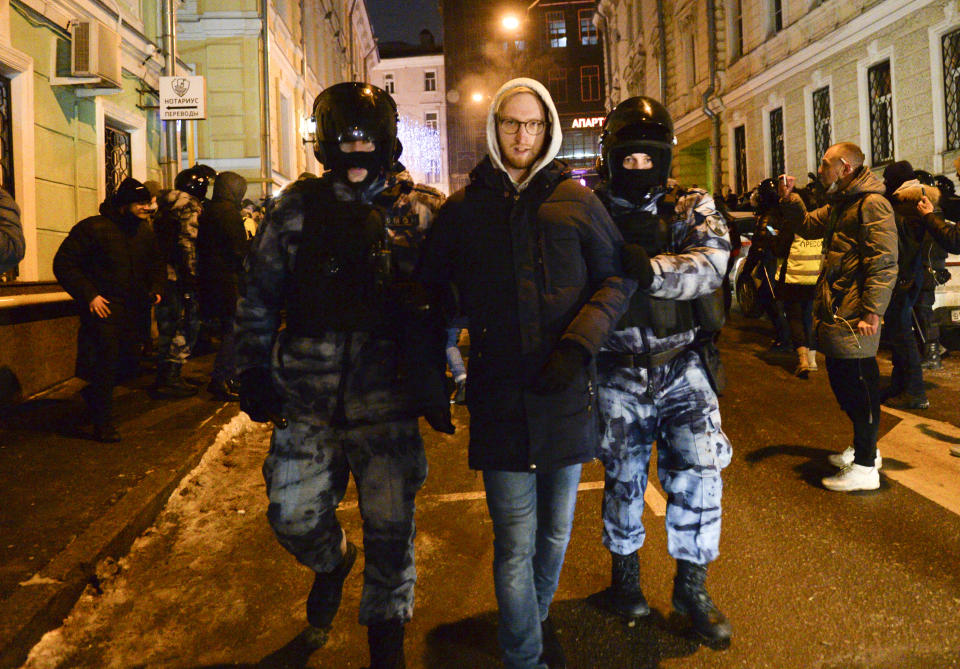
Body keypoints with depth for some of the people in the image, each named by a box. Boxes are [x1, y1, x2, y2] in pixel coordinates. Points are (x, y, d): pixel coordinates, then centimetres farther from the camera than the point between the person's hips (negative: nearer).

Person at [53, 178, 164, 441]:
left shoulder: (145, 232, 11)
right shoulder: (93, 228, -10)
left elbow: (155, 265, 27)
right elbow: (63, 264, -10)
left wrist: (155, 289, 8)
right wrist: (89, 295, -18)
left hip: (132, 311, 7)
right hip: (102, 308, -7)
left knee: (128, 365, 9)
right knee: (103, 366, -10)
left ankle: (93, 392, 37)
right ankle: (103, 426, 0)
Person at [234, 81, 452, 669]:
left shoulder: (421, 213, 1)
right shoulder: (296, 209, 4)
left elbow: (446, 303, 4)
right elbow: (257, 299, 8)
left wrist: (440, 383, 2)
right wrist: (254, 374, 5)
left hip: (387, 403, -1)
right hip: (306, 400, 2)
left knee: (390, 527, 6)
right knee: (295, 516, 10)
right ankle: (333, 561, 46)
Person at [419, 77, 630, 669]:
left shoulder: (575, 200, 5)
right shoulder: (465, 209, 6)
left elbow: (616, 277, 3)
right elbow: (433, 289, 11)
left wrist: (577, 344, -12)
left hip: (567, 392, 1)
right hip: (499, 395, -1)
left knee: (555, 531, 15)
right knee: (516, 542, -1)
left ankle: (539, 617, 41)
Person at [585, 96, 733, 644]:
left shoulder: (693, 208, 1)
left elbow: (711, 263, -19)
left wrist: (649, 268, -35)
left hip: (681, 367, 1)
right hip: (619, 374, 0)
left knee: (699, 469, -4)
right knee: (623, 476, 11)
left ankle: (693, 585, 18)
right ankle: (625, 574, 34)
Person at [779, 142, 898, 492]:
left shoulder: (872, 204, -14)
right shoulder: (838, 205, 17)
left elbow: (884, 263, -19)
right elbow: (808, 225, 31)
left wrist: (872, 312, -23)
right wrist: (789, 199, 15)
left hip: (854, 318, -10)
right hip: (834, 313, 10)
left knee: (858, 387, -3)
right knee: (842, 382, 18)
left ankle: (865, 467, 7)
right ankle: (864, 448, 34)